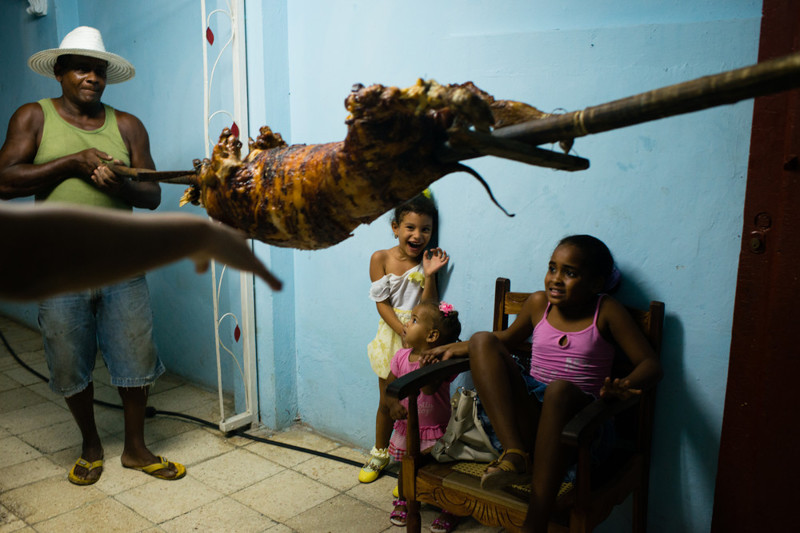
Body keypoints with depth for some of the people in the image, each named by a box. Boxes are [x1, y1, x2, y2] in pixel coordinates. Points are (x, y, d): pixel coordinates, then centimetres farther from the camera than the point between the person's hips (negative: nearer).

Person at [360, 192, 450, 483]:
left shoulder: (429, 261, -6)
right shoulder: (381, 258, -6)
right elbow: (382, 303, -10)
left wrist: (429, 275, -21)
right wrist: (404, 332, -20)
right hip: (390, 336, 1)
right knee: (386, 401, 15)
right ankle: (380, 452, 37)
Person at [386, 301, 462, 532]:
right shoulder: (402, 356, -3)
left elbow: (429, 388, -33)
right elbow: (389, 384, 3)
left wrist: (425, 361, -39)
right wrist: (393, 403, -14)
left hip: (435, 430, -5)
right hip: (406, 426, 5)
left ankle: (450, 510, 28)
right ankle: (404, 502, 43)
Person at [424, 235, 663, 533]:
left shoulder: (606, 312, 0)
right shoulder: (539, 303, 9)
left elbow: (650, 364, -3)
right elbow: (507, 338, 26)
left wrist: (624, 386, -26)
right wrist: (457, 348, 14)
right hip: (528, 411, 4)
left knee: (560, 389, -39)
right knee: (483, 341, -13)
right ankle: (515, 454, -30)